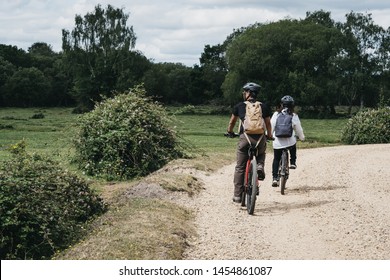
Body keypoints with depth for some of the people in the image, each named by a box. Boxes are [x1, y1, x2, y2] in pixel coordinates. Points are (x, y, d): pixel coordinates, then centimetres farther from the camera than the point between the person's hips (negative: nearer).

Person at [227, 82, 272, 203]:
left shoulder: (239, 106, 9)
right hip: (260, 138, 1)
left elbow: (232, 122, 19)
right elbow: (268, 123, 12)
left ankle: (237, 195, 9)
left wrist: (230, 132, 39)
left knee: (240, 168, 8)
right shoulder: (264, 106, 9)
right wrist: (269, 135, 30)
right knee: (261, 154, 34)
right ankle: (260, 166, 0)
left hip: (245, 138, -1)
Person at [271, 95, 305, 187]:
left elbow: (271, 127, 4)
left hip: (277, 142, 1)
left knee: (276, 159, 14)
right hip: (290, 141, -1)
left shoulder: (276, 114, 1)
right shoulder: (294, 116, -1)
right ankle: (293, 163, 25)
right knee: (293, 149, 36)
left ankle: (274, 178, 4)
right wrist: (301, 137, 25)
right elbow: (298, 129, 7)